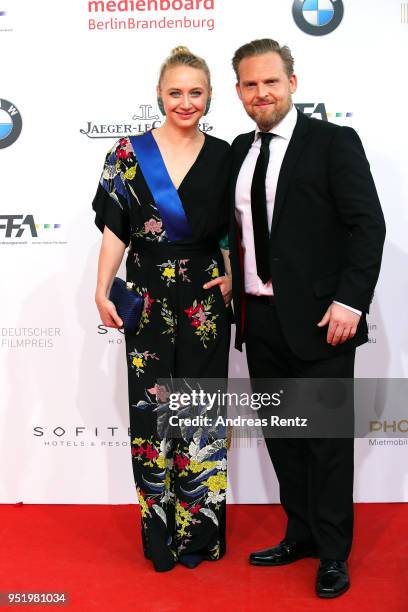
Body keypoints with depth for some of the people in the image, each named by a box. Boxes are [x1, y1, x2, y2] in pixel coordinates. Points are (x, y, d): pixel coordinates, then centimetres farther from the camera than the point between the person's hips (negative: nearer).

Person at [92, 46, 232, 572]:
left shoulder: (223, 156, 4)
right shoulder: (130, 152, 0)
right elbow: (115, 229, -2)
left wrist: (233, 276, -2)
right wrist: (103, 292, -9)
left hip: (205, 300, 1)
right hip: (147, 299, -1)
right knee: (151, 409, 3)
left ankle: (200, 531, 20)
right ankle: (160, 535, 18)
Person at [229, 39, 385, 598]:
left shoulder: (333, 142, -6)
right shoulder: (239, 151, 12)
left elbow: (367, 225, -11)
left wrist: (350, 301, -18)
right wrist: (235, 293, 7)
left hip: (317, 319, -6)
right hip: (260, 318, 6)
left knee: (328, 437, 3)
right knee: (281, 433, 14)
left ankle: (333, 554, 18)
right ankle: (301, 534, 31)